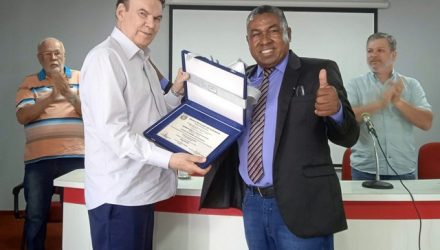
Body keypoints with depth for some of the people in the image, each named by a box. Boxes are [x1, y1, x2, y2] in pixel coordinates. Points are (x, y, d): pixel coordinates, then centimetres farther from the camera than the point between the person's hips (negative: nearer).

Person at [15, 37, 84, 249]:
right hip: (39, 159, 1)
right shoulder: (29, 83, 10)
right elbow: (22, 117, -4)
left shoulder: (81, 79, 9)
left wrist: (69, 94, -18)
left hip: (77, 157, 0)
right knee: (35, 216, 6)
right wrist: (51, 97, -16)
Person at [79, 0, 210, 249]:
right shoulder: (105, 57, -16)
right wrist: (169, 159, -27)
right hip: (118, 194, -9)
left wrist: (176, 92, 3)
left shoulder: (143, 60, 13)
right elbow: (114, 132, -22)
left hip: (140, 189, 9)